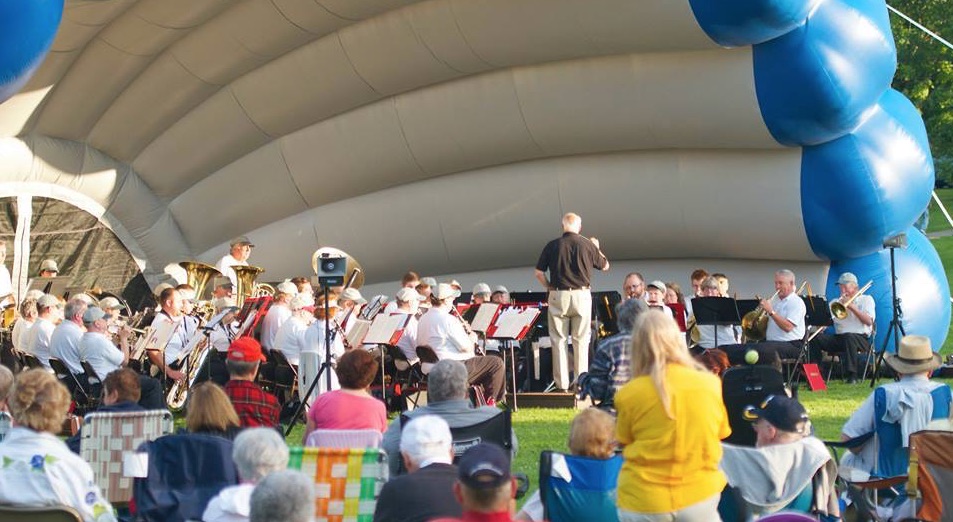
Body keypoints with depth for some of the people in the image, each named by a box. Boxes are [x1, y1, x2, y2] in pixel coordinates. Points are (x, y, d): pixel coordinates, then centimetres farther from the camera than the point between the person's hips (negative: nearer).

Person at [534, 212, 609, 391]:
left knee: (559, 340, 5)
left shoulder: (552, 246, -1)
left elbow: (539, 273, 1)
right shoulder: (588, 245, -2)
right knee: (581, 341, 5)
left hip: (558, 296, 0)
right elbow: (605, 266, 13)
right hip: (581, 295, 0)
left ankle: (562, 384, 5)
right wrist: (597, 248, 28)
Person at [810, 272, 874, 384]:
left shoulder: (866, 299, 11)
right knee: (817, 338, -21)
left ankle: (851, 375, -40)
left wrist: (852, 307, -8)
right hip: (839, 338, 4)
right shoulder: (837, 302, 22)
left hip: (861, 338, -4)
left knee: (849, 337, -39)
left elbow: (869, 321, -5)